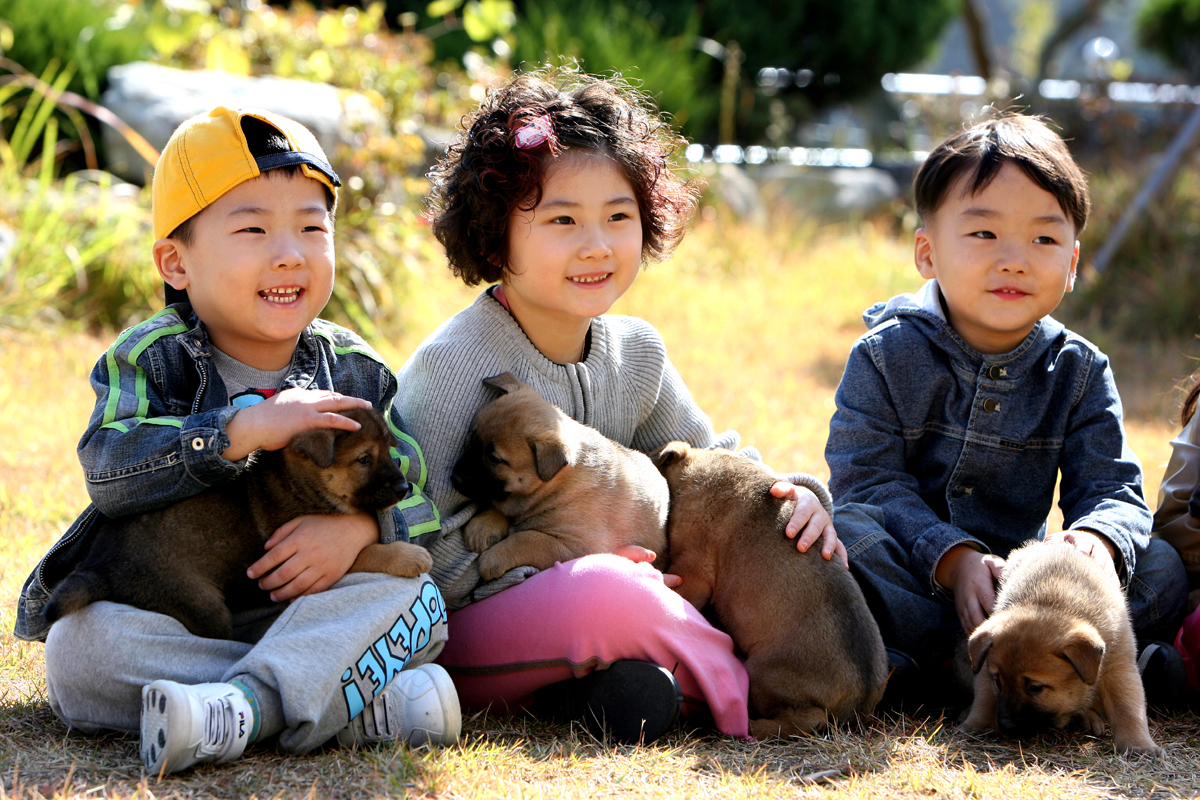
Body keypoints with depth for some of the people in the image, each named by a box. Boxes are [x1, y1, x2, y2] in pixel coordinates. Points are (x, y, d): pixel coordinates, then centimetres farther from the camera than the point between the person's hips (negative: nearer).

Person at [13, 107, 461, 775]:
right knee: (79, 644, -31)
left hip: (309, 612, 2)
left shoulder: (354, 373, 7)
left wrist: (360, 528, -23)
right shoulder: (151, 359, -2)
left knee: (413, 595, -25)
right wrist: (243, 431, -30)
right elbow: (109, 469, -20)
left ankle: (246, 707, -43)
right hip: (165, 619, -1)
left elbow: (417, 501, 1)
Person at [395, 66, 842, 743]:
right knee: (609, 590, -37)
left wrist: (794, 494, -4)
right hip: (454, 635, -8)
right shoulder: (455, 363, -16)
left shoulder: (637, 352, 6)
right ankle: (739, 691, -14)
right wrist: (573, 573, -24)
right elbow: (429, 546, -19)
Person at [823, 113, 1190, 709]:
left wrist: (1097, 538, -31)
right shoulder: (887, 356, -5)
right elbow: (867, 481, -13)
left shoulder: (1079, 373, 3)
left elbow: (1112, 488, -4)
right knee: (851, 534, -34)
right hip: (910, 578, -3)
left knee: (1160, 569, -15)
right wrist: (949, 557, -30)